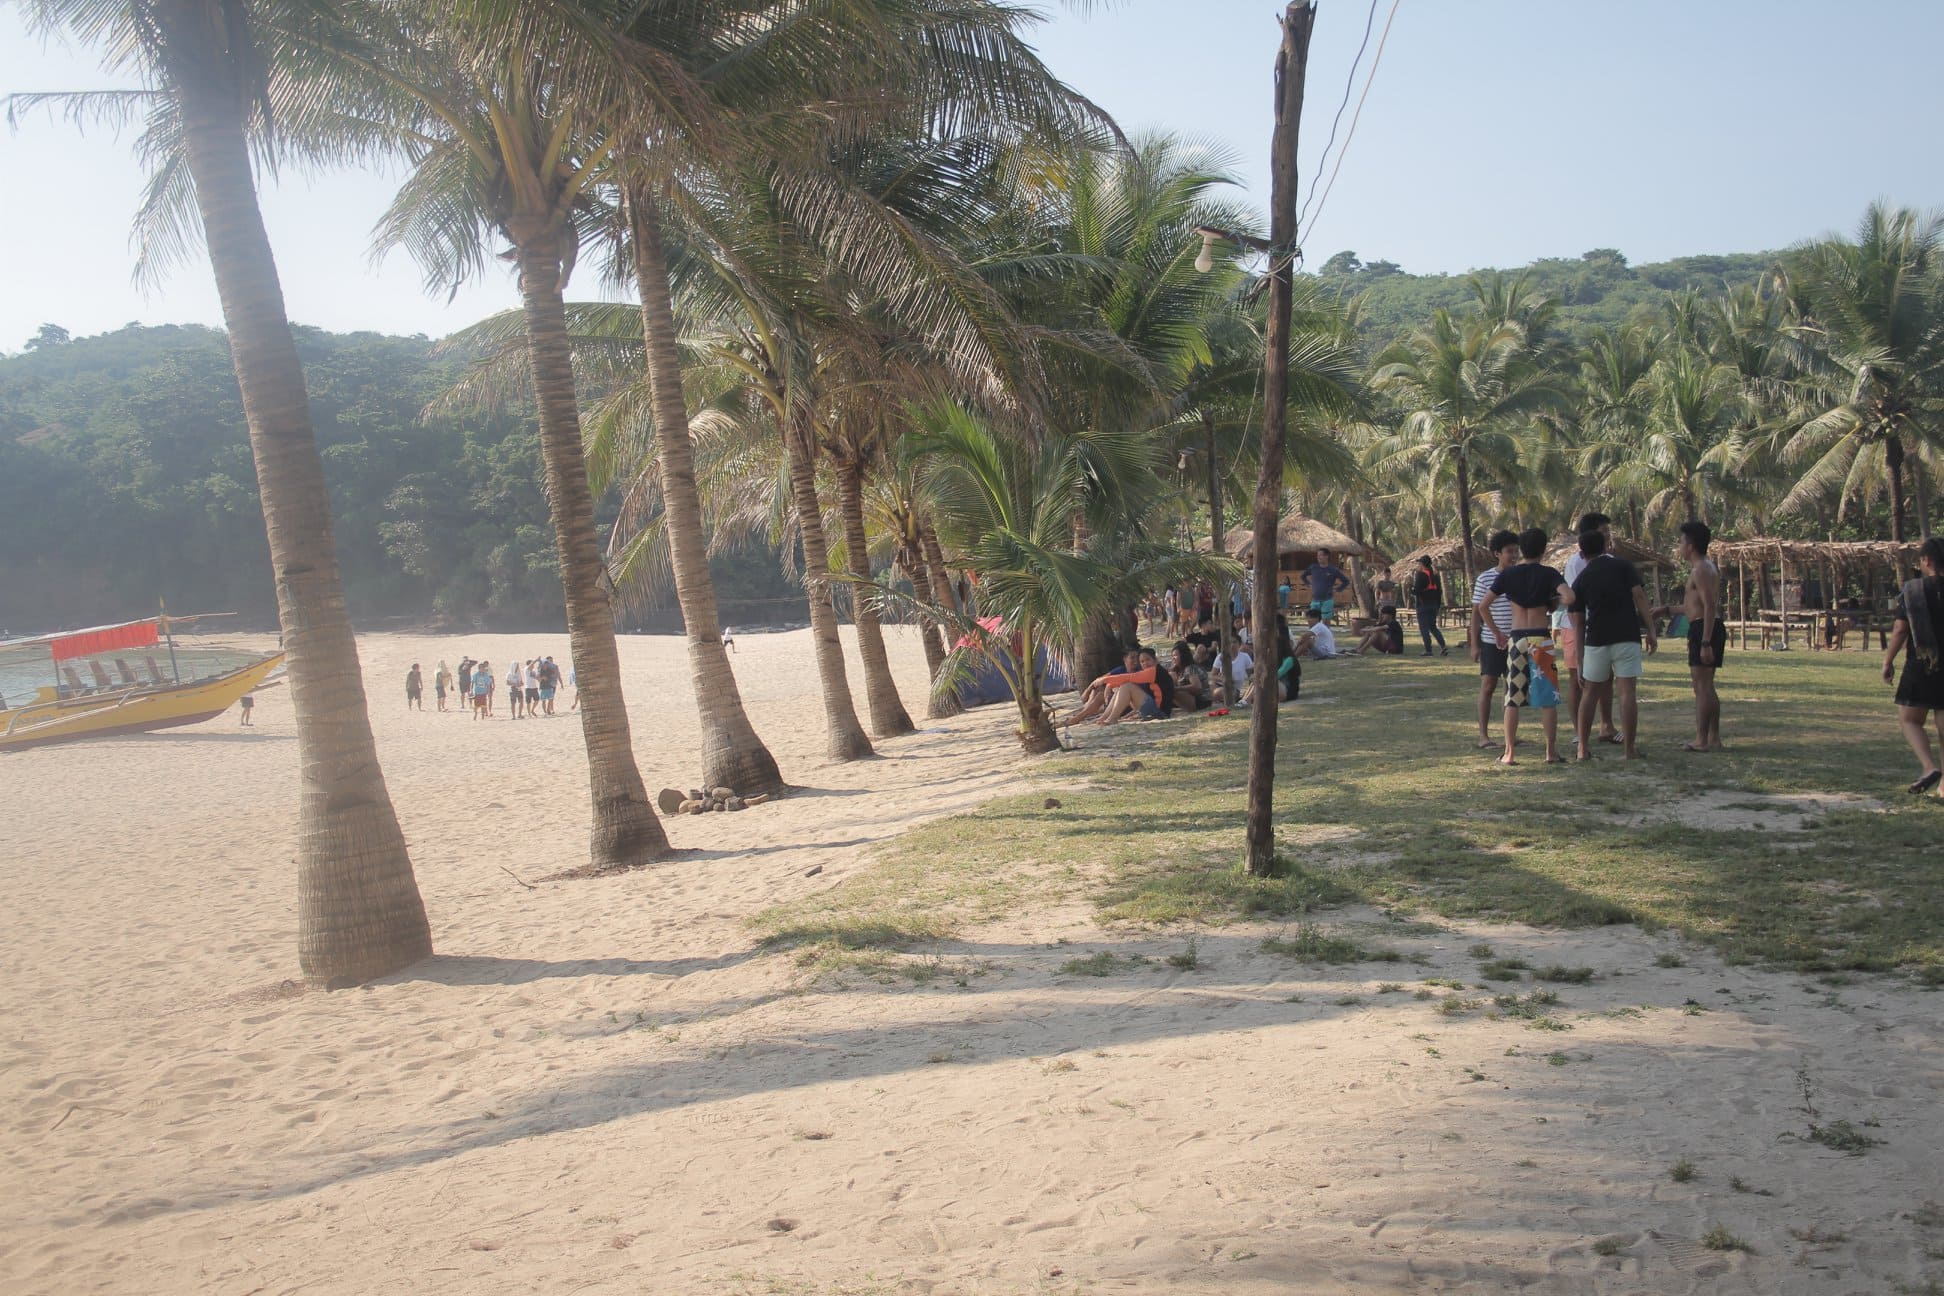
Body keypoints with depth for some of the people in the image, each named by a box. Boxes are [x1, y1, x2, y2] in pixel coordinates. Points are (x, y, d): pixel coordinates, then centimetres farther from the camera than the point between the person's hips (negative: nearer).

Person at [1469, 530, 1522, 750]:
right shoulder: (1485, 579, -4)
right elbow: (1477, 611, -2)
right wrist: (1474, 644, -5)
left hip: (1515, 641, 4)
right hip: (1491, 642, -4)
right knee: (1487, 686, -2)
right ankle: (1483, 736, 1)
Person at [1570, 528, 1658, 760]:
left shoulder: (1581, 581, 9)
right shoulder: (1623, 566, 6)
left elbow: (1578, 623, 8)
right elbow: (1639, 597, -6)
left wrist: (1580, 661, 12)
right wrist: (1651, 630, -4)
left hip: (1596, 641, 2)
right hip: (1627, 637, -1)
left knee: (1590, 693, 11)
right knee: (1628, 692, -1)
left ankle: (1583, 748, 11)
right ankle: (1629, 748, -1)